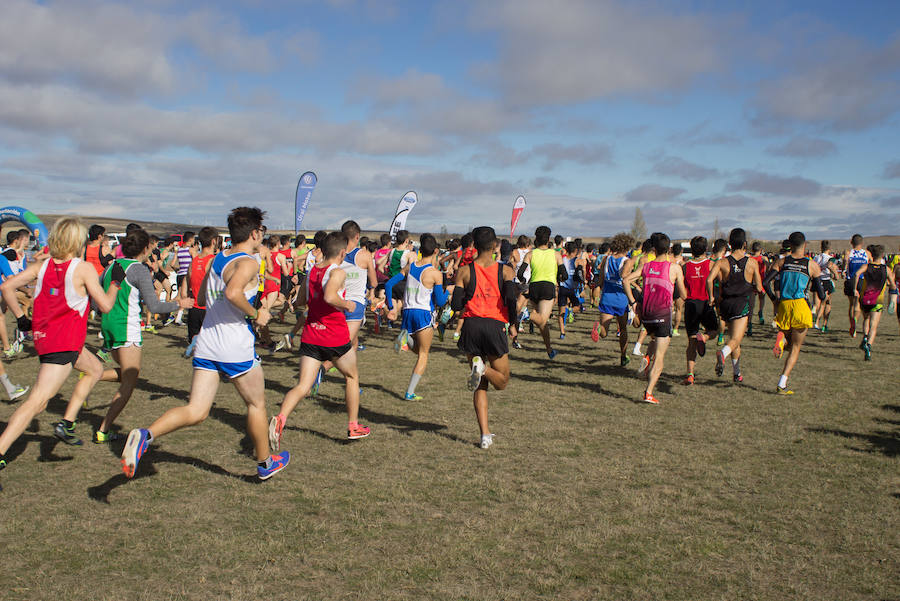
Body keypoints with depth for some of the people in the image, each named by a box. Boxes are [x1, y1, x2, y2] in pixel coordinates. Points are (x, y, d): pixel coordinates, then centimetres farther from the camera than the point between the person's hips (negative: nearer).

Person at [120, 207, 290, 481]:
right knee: (257, 404, 14)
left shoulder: (217, 259, 13)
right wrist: (256, 314, -17)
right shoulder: (248, 263, -12)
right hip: (235, 348, -7)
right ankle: (265, 463, 28)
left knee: (196, 411, 3)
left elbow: (201, 298, 23)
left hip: (206, 344, 7)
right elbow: (232, 293, -31)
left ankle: (145, 435, -20)